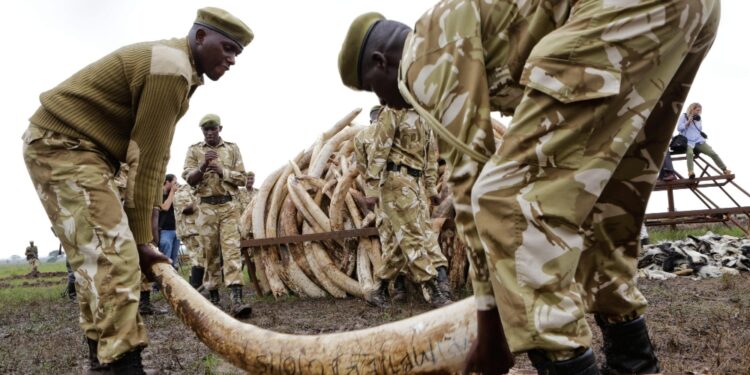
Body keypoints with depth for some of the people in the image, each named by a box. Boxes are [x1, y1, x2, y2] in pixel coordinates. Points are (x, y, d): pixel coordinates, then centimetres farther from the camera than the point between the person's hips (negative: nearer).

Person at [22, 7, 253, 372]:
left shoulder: (173, 66, 13)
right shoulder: (171, 69, -19)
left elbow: (155, 154, 10)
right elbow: (145, 159, -20)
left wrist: (148, 216, 8)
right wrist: (142, 238, -14)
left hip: (68, 146, 11)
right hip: (63, 144, -11)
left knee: (96, 257, 13)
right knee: (113, 255, -17)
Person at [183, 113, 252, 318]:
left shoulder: (232, 148, 10)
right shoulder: (194, 150, 9)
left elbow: (242, 178, 6)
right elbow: (188, 178, -2)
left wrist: (222, 171, -10)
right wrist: (203, 166, -20)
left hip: (229, 205, 0)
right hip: (206, 207, 1)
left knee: (232, 249, -12)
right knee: (210, 252, 4)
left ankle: (236, 300, -22)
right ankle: (213, 297, 16)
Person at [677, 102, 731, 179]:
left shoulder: (699, 119, 22)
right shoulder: (684, 116, 8)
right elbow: (679, 128, -2)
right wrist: (689, 122, -7)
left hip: (699, 141, 5)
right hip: (688, 142, -5)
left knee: (713, 153, -9)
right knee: (690, 153, -38)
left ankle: (724, 170, 1)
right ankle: (690, 172, -50)